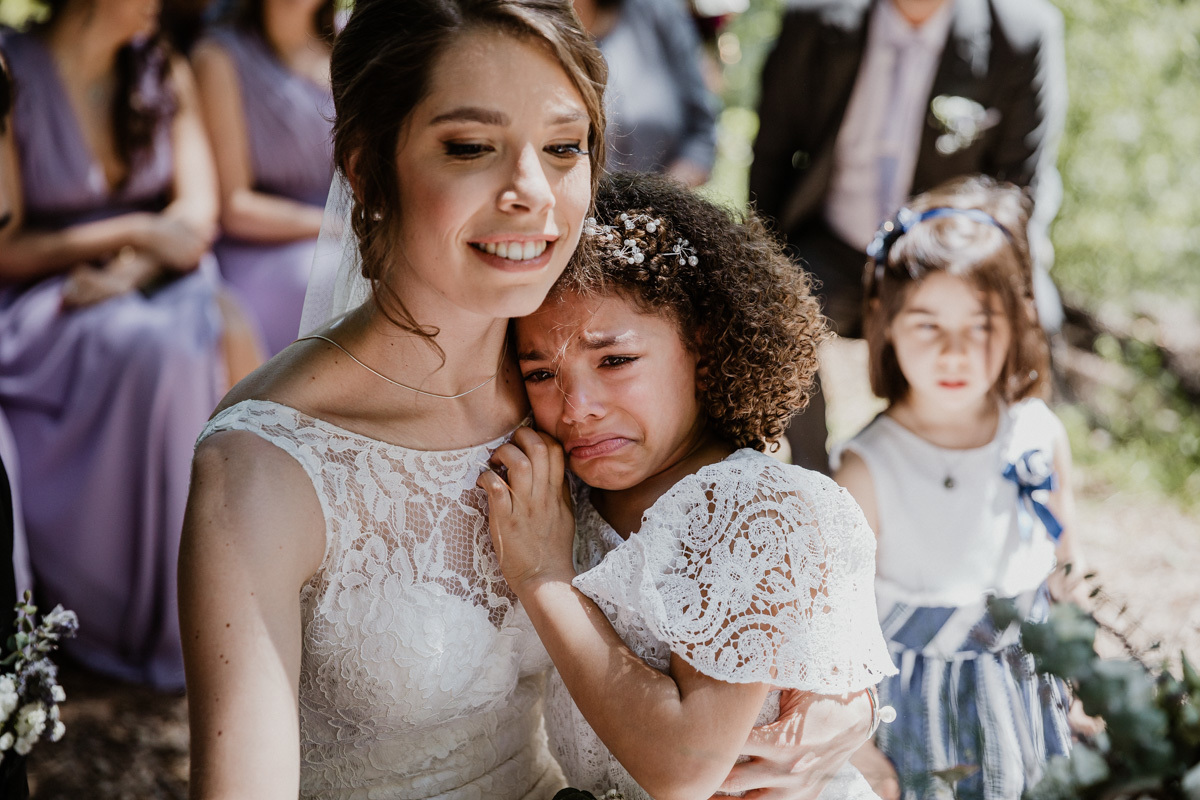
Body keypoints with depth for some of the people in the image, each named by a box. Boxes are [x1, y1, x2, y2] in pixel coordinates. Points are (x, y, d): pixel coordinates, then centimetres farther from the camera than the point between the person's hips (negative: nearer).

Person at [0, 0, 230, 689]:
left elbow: (197, 215, 1)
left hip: (155, 288, 4)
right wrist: (131, 232, -14)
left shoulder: (164, 75, 9)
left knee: (226, 326, -30)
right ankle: (158, 625, -26)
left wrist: (130, 270, -18)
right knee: (150, 344, -36)